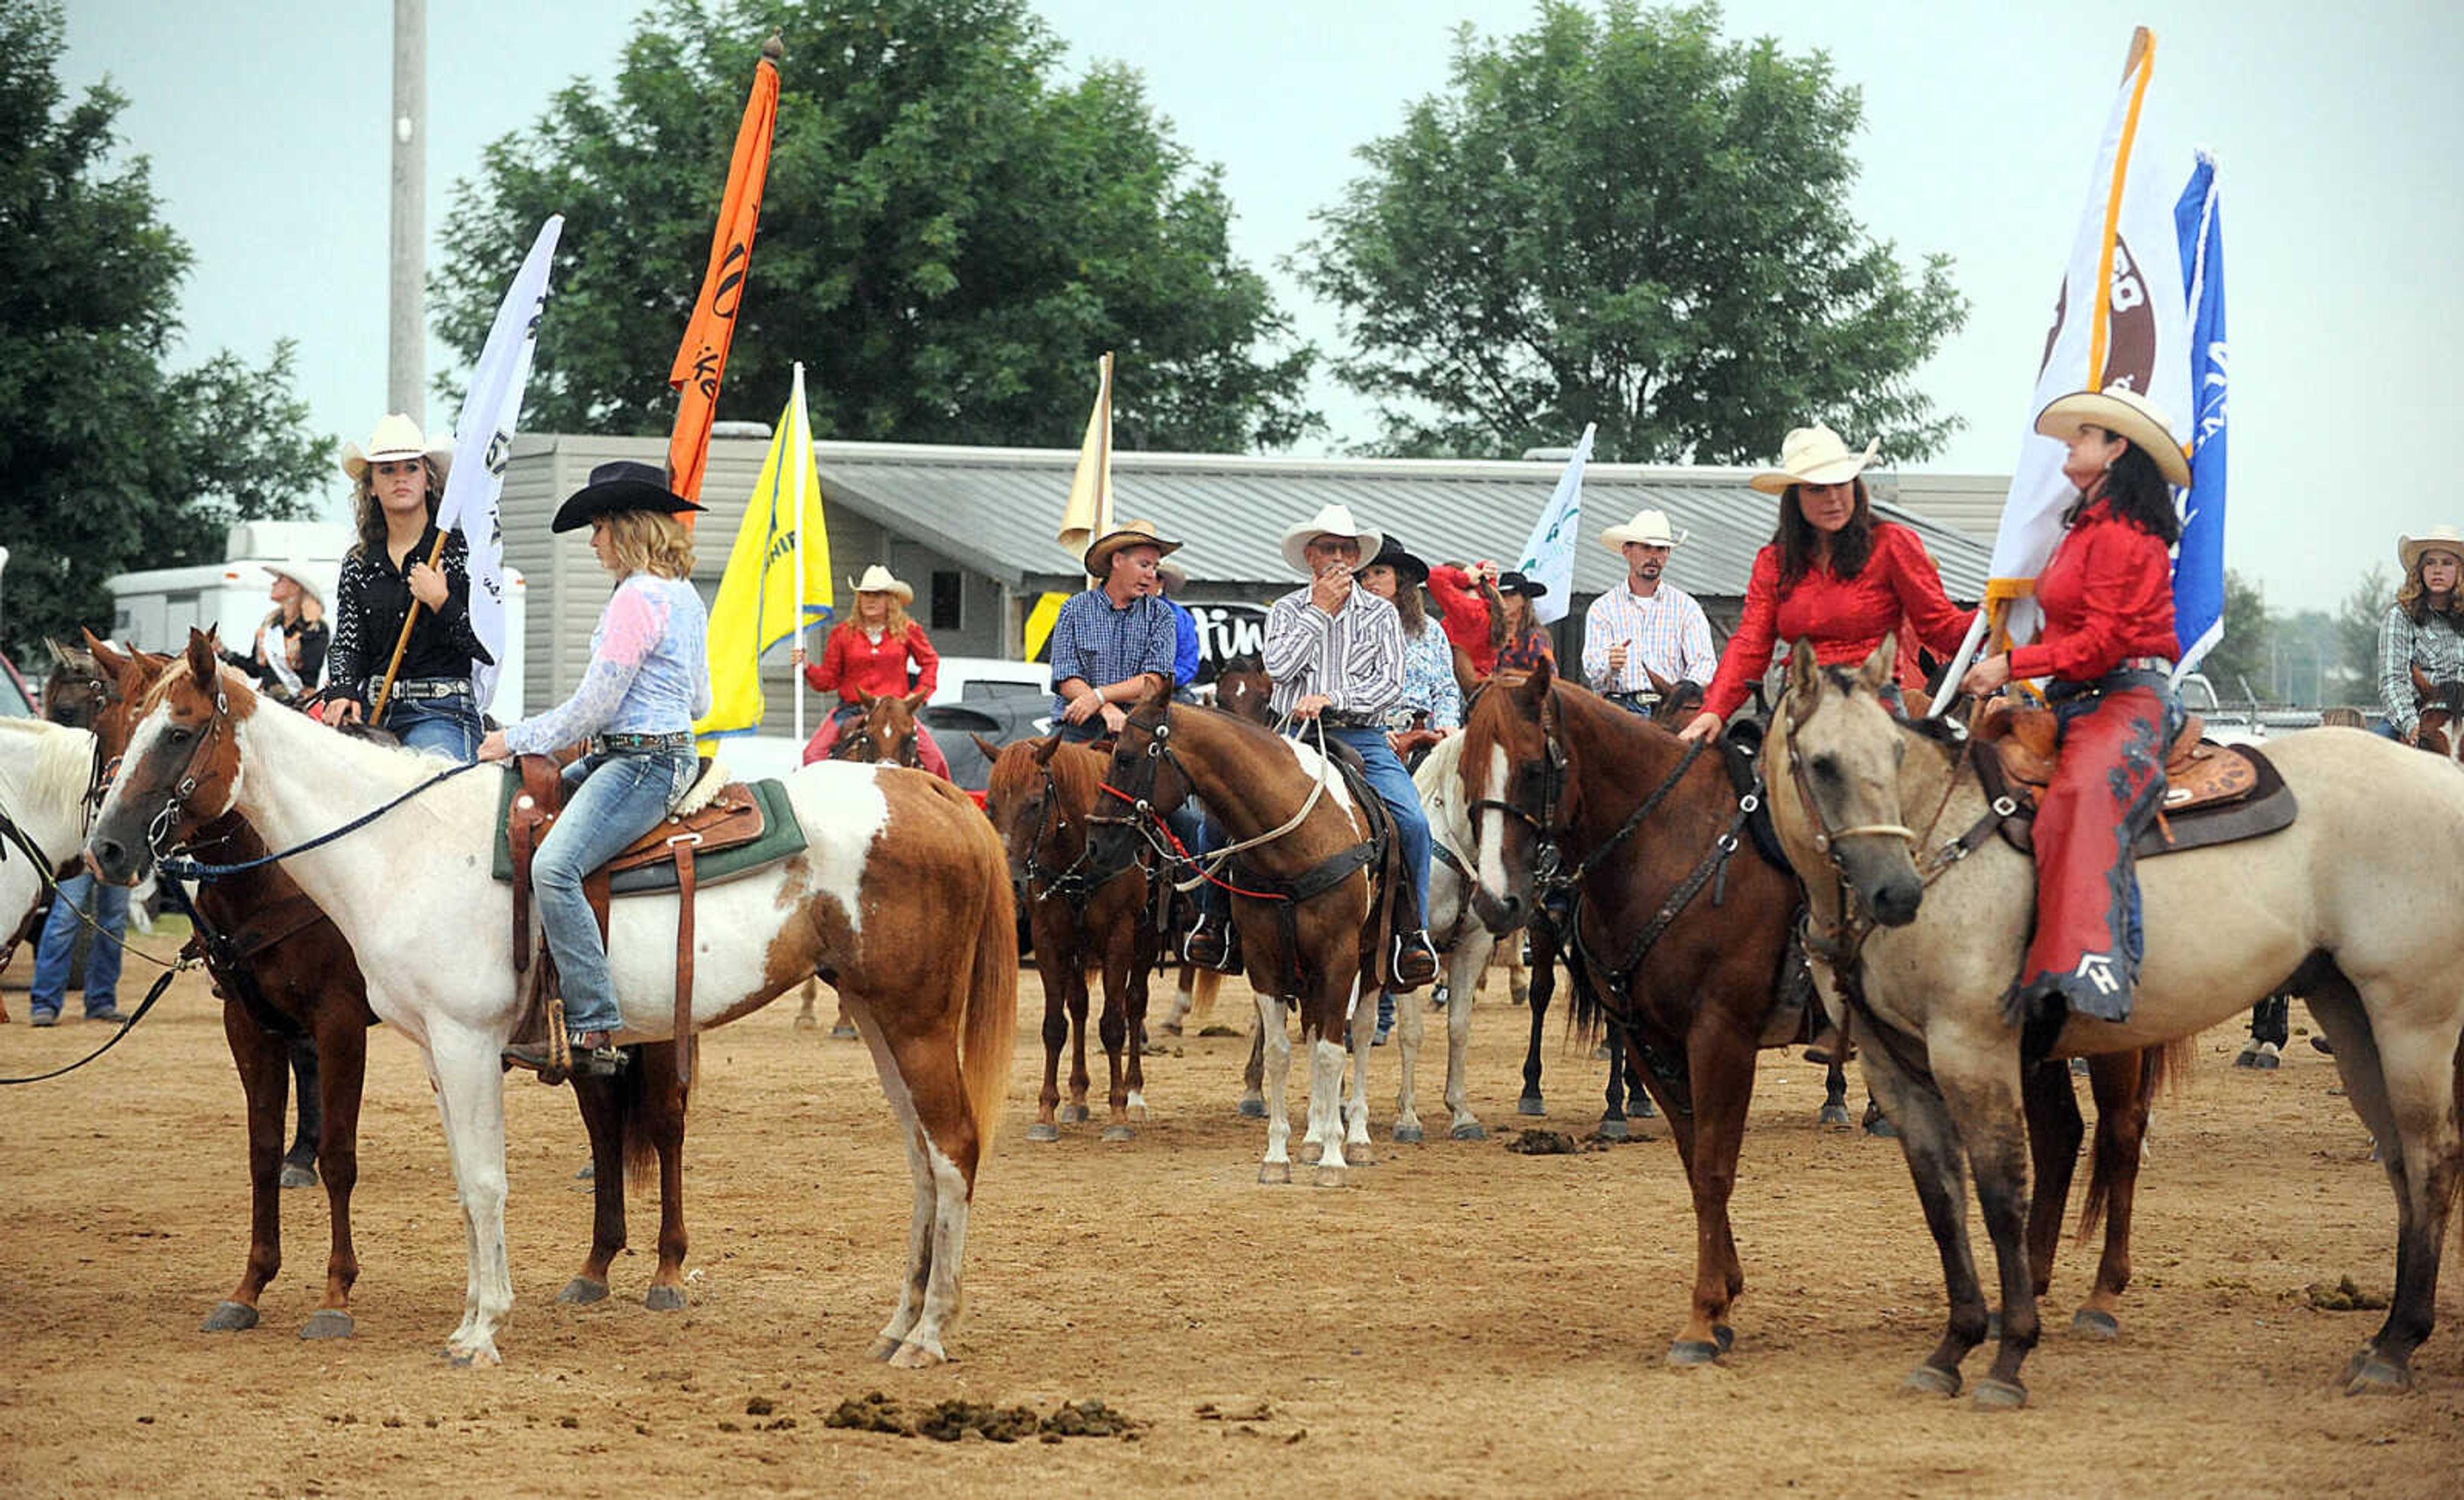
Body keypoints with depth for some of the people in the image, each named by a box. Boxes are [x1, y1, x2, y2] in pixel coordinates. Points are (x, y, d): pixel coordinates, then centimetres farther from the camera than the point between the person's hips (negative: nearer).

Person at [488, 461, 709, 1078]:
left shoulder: (637, 599, -15)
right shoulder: (683, 595, 15)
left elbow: (596, 705, -16)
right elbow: (700, 701, 24)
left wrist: (517, 739, -6)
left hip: (640, 763, -11)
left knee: (553, 866, -27)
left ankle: (593, 1031, -31)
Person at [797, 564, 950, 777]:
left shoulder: (907, 631, 5)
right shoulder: (843, 633, 5)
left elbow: (930, 662, 17)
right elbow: (828, 680, 8)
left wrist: (918, 696, 4)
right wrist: (807, 669, -10)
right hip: (851, 710, 0)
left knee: (931, 755, -16)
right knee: (813, 755, -19)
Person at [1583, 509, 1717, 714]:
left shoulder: (1686, 607, 13)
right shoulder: (1602, 608, 12)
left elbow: (1704, 661, 2)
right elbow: (1592, 665, -1)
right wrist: (1610, 664, -27)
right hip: (1621, 705, -1)